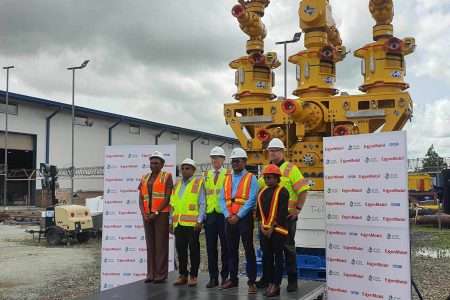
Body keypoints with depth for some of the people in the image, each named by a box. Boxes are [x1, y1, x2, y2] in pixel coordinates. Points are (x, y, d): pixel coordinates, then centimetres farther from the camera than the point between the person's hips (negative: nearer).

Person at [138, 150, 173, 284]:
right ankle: (151, 274, 13)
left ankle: (161, 275, 2)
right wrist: (144, 214, -3)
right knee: (150, 244, 7)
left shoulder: (167, 176, 1)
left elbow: (168, 197, -8)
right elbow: (141, 198, 12)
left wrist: (156, 213, -13)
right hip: (147, 215, 5)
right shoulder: (144, 178, 16)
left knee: (161, 245, -3)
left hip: (161, 214, -5)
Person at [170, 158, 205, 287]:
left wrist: (199, 221, -12)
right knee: (180, 249, 8)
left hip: (192, 223, -5)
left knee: (193, 249, 2)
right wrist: (171, 221, 13)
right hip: (178, 223, 5)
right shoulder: (177, 185, 17)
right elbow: (172, 204, 18)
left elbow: (202, 204, -5)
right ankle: (183, 275, 19)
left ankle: (193, 276, 10)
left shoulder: (198, 184, 1)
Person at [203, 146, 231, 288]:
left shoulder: (229, 174, 1)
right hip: (210, 215, 3)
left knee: (225, 246, 2)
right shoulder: (206, 175, 13)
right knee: (211, 247, 5)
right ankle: (213, 277, 13)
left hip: (224, 214, -3)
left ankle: (225, 276, 13)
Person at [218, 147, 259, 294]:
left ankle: (251, 282, 3)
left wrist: (238, 216, -15)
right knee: (231, 250, 11)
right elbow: (222, 199, 10)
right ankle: (233, 279, 21)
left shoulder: (251, 178, -1)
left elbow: (251, 200, -11)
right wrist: (227, 215, -6)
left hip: (244, 218, -5)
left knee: (249, 250, -2)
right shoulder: (227, 179, 15)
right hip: (229, 219, 5)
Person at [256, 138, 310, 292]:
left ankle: (292, 280, 12)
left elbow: (303, 189, -11)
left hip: (286, 215, -6)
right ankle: (266, 278, 23)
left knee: (288, 247, 2)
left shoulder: (290, 168, -6)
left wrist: (298, 209, -16)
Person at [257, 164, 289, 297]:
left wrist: (272, 227, -15)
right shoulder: (262, 193, 14)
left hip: (277, 229, -7)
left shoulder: (282, 192, -7)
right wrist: (262, 225, 1)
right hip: (264, 230, 7)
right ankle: (270, 283, 18)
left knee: (278, 256, 0)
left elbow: (282, 213, -13)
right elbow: (258, 211, 15)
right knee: (267, 256, 9)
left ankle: (276, 285, 4)